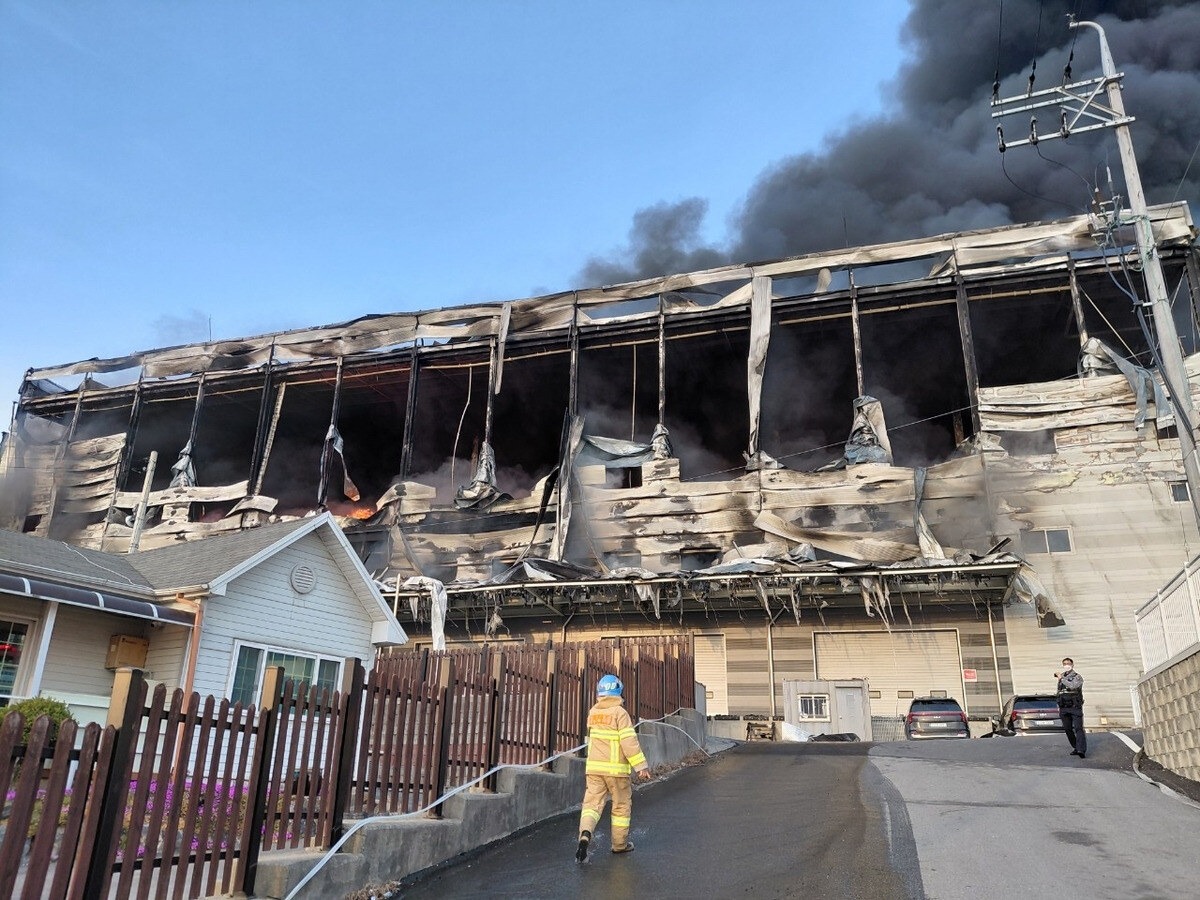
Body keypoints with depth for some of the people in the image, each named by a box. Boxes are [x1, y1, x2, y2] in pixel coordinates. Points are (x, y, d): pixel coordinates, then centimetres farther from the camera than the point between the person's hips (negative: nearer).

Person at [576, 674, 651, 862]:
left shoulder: (592, 713, 6)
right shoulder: (620, 713, -11)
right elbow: (629, 742, -16)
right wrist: (641, 766, -11)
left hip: (594, 767, 4)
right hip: (615, 768, -4)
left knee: (592, 802, 3)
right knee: (621, 805, 13)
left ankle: (585, 834, -21)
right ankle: (620, 844, 21)